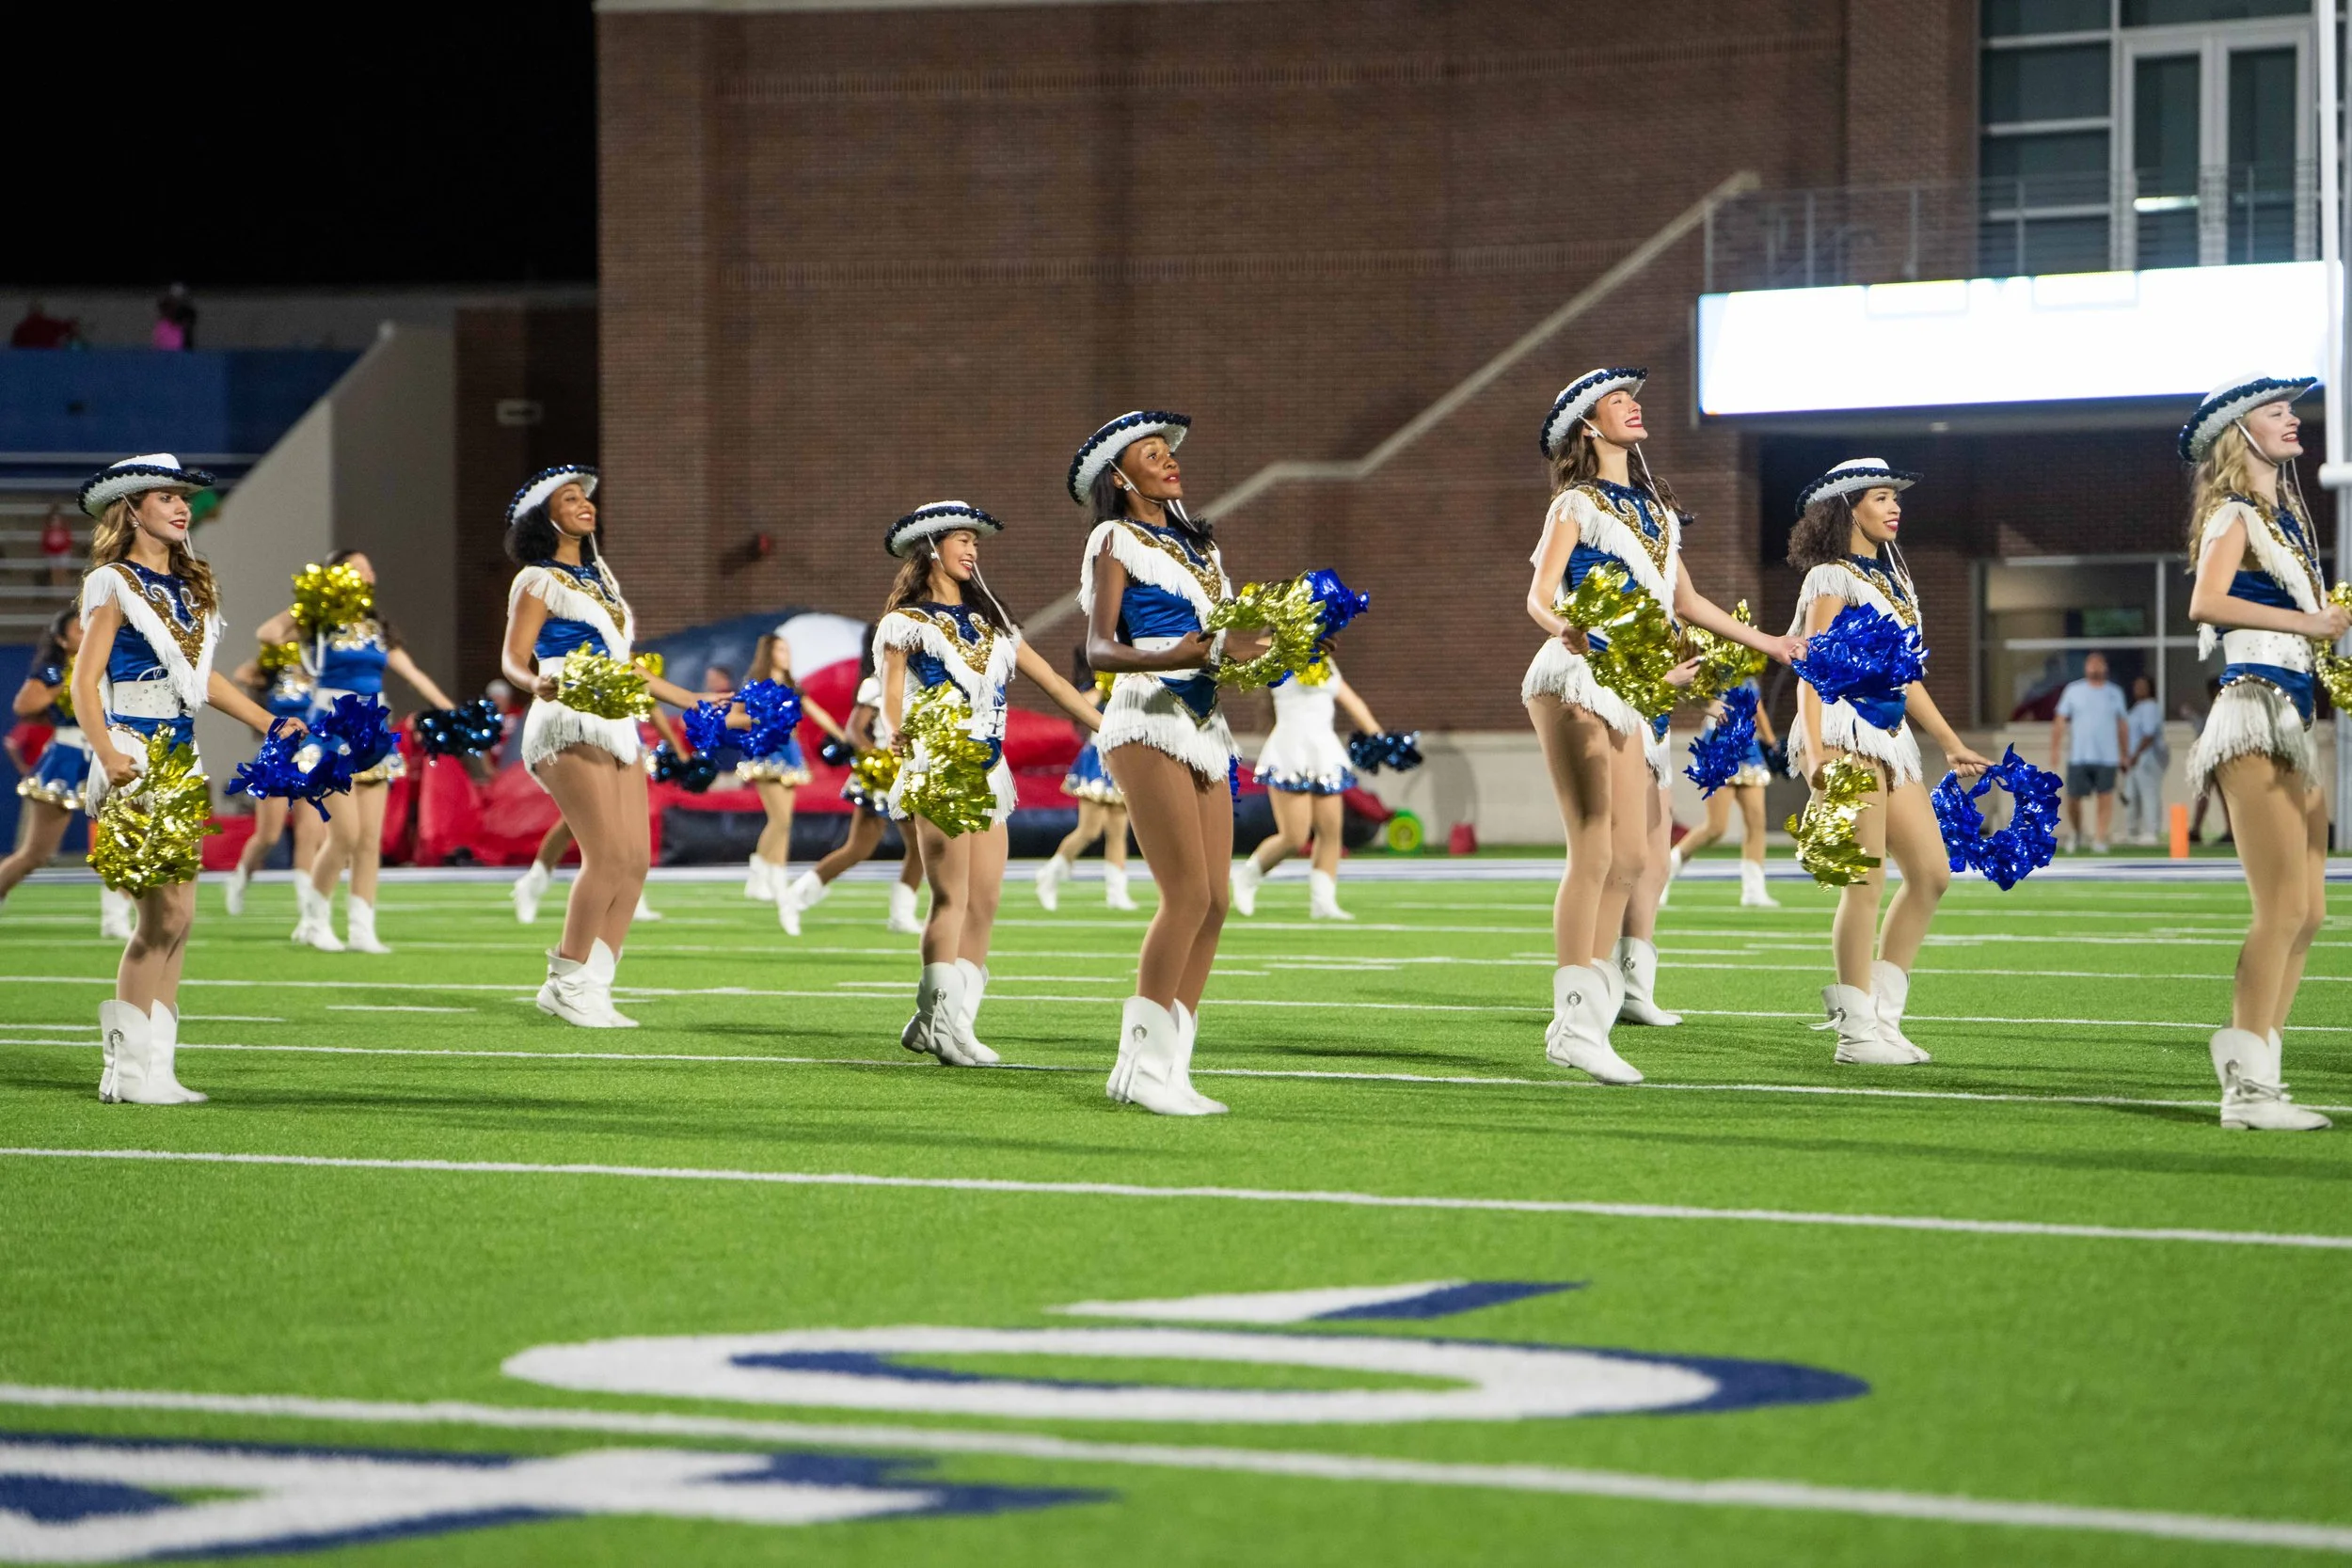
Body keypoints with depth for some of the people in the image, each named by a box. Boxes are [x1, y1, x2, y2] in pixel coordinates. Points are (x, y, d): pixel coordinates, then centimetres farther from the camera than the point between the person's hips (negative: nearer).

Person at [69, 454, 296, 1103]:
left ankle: (147, 1065, 6)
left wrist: (271, 724, 20)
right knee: (166, 915, -13)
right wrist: (107, 752, -26)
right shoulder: (114, 585, -6)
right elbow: (85, 682, -11)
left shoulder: (187, 586, 16)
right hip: (134, 758, -8)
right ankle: (131, 1068, -8)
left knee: (173, 916, 4)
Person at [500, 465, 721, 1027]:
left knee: (636, 860, -2)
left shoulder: (600, 577, 22)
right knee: (608, 854, -16)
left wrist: (694, 702, 29)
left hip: (618, 724, 8)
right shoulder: (537, 581, 0)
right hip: (569, 726, -8)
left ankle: (593, 984, 1)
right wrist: (538, 685, -32)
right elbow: (513, 657, -10)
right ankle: (567, 982, -8)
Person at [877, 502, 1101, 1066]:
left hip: (989, 773, 6)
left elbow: (1052, 681, 19)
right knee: (951, 896, -15)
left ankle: (934, 1022, 1)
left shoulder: (990, 622, 21)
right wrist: (904, 756, -24)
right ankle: (946, 1023, -18)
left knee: (985, 904, -1)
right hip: (938, 767, -6)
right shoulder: (907, 623, 5)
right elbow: (892, 707, -4)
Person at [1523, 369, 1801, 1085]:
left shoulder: (1658, 508, 20)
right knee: (1594, 851, -15)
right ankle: (1575, 1019, -17)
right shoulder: (1577, 504, -1)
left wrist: (1761, 641, 30)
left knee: (1633, 858, 2)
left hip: (1633, 691, 8)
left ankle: (1587, 1020, 4)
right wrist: (1564, 628, -33)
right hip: (1579, 678, -8)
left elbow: (1684, 600, 27)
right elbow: (1539, 596, -11)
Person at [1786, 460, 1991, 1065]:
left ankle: (1882, 1010, 11)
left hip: (1891, 735, 9)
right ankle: (1856, 1031, -6)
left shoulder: (1895, 579, 21)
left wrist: (1951, 743, 23)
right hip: (1847, 730, -9)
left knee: (1932, 873, 5)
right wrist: (1814, 749, -24)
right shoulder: (1832, 578, -4)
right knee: (1867, 880, -10)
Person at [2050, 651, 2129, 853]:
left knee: (2105, 799, -8)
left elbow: (2121, 725, 15)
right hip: (2078, 758, 0)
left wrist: (2123, 754, 13)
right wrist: (2055, 749, -4)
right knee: (2073, 799, 3)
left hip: (2107, 758, 0)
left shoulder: (2115, 693, 10)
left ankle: (2099, 840, -8)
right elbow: (2060, 722, 5)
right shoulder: (2073, 691, 6)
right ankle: (2075, 833, 27)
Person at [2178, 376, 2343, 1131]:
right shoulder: (2234, 515, -7)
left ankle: (2256, 1076, 13)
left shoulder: (2284, 517, 20)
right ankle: (2248, 1087, -11)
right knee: (2282, 908, -12)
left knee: (2306, 913, 10)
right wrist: (2307, 622, -21)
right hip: (2255, 711, -10)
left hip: (2293, 721, 10)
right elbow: (2207, 603, -24)